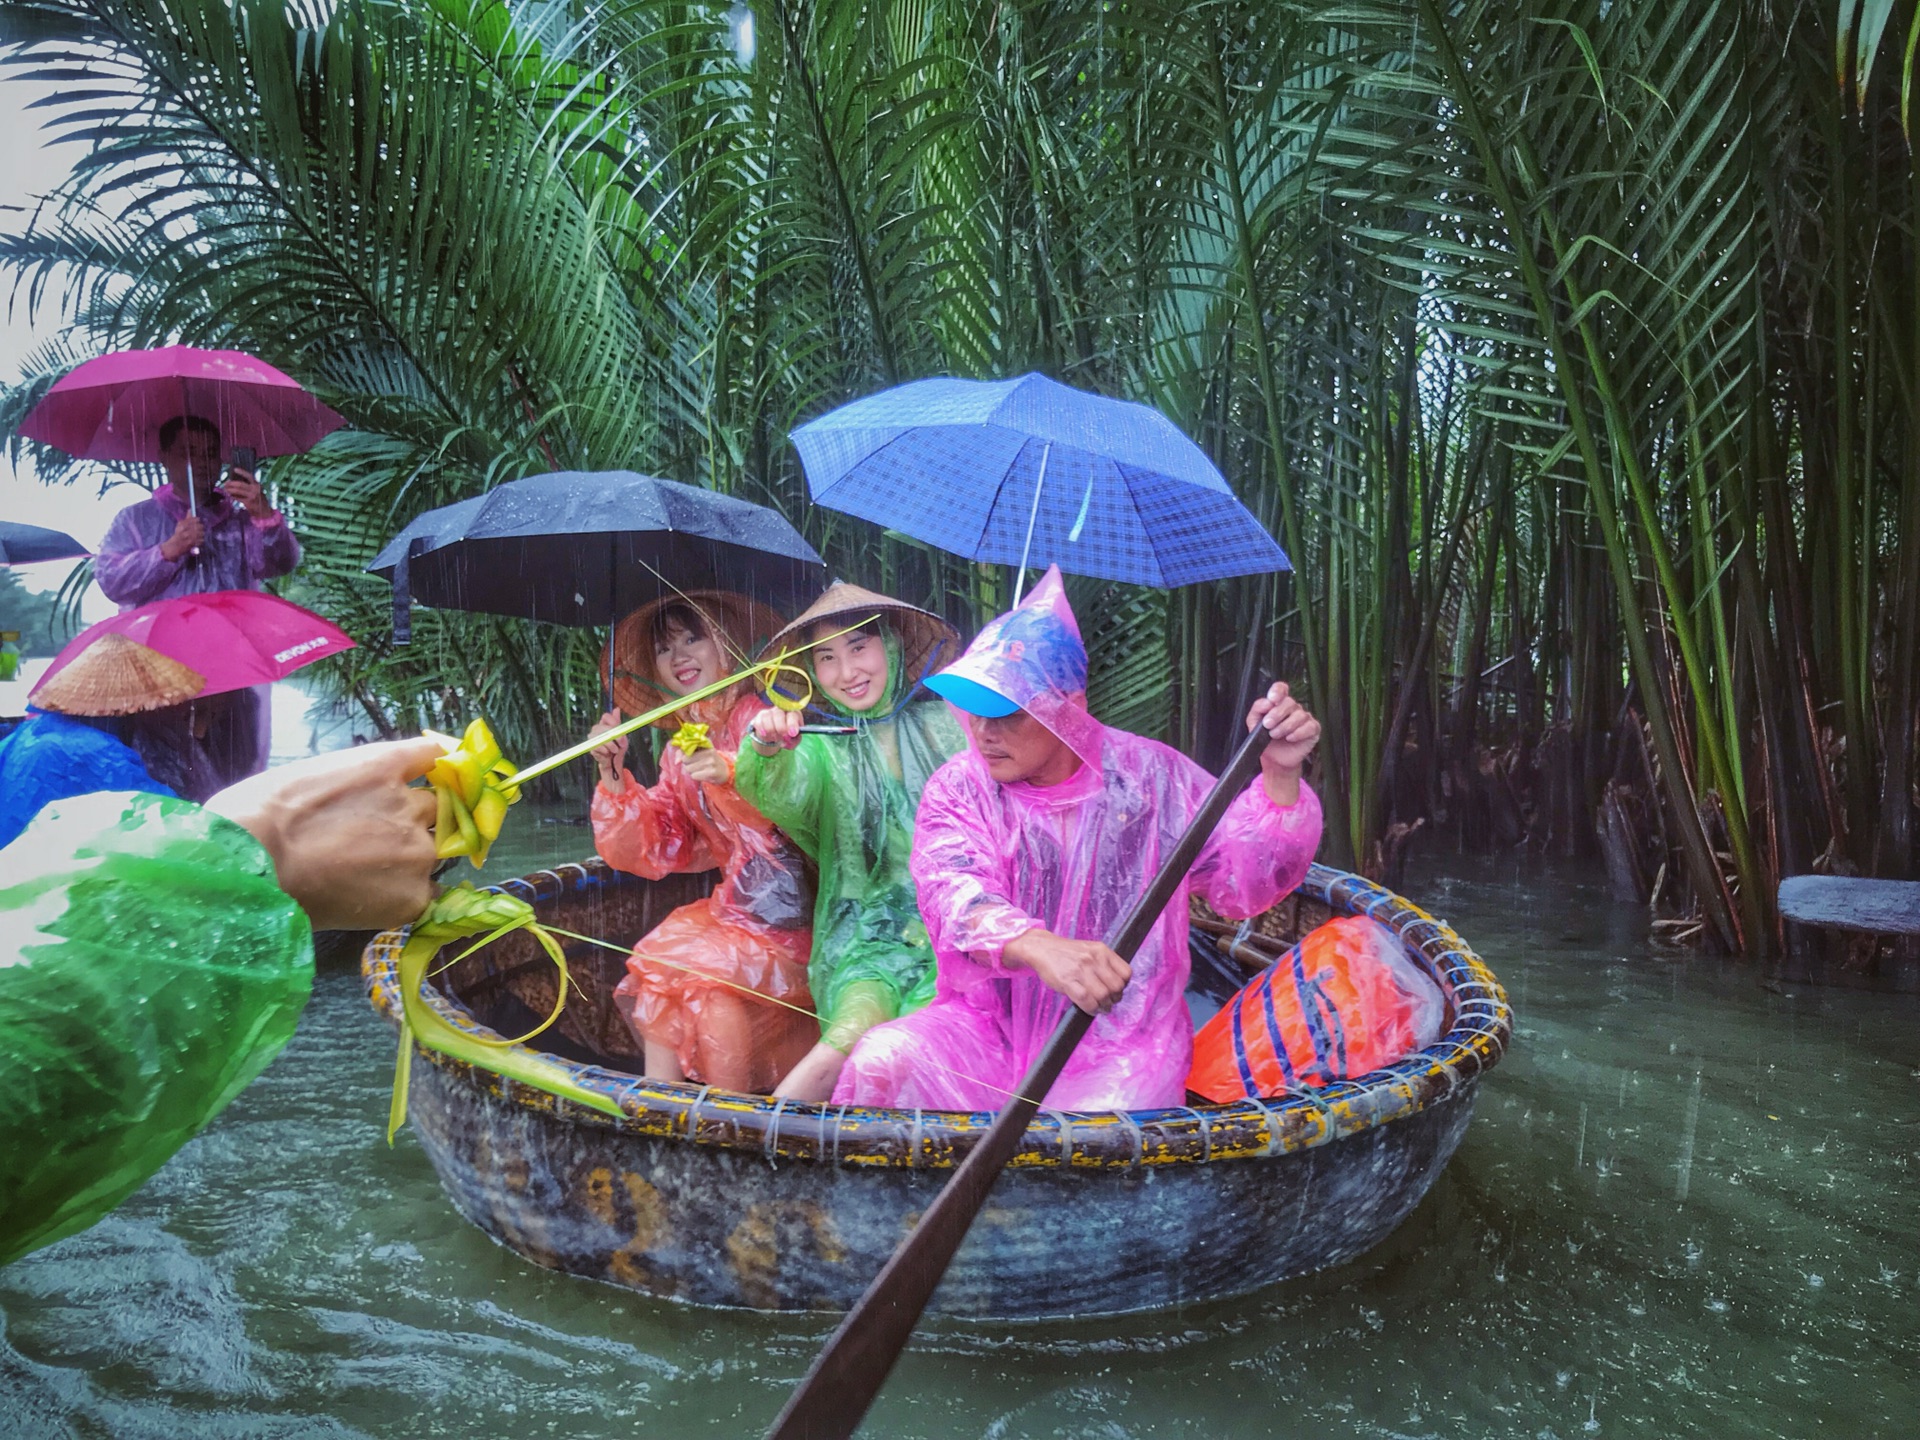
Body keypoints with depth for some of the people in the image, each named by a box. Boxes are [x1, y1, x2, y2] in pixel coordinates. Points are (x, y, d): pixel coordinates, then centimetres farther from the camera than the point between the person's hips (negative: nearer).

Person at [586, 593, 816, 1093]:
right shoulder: (679, 753, 14)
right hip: (731, 908, 6)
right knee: (657, 965, -12)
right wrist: (614, 777, -2)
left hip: (789, 913, -6)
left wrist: (730, 772, -44)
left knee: (711, 977, -21)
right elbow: (653, 853, 10)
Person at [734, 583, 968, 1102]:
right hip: (866, 936, 0)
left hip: (954, 929, 0)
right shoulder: (819, 747, 10)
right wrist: (769, 750, -35)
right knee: (858, 1029, -31)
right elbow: (786, 797, -13)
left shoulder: (947, 725, 11)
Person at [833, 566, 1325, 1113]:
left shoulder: (1152, 775, -2)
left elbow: (1247, 881, -6)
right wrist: (1038, 946, -44)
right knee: (878, 1064, -25)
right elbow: (952, 889, -23)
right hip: (987, 1026, 1)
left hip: (1120, 1044, -1)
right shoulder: (957, 787, -3)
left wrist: (1279, 774, -23)